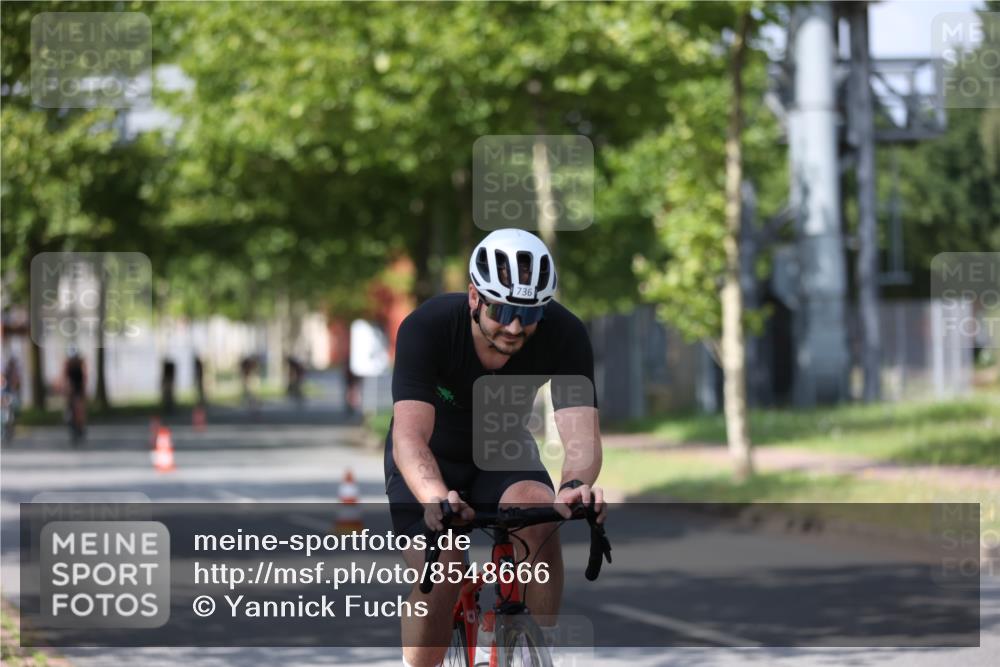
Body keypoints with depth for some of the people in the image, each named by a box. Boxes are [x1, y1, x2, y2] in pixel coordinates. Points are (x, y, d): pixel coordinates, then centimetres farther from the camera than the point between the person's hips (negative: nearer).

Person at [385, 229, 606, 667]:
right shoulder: (427, 328, -32)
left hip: (504, 453, 2)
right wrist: (435, 497, -64)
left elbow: (581, 430, -37)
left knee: (538, 515, -31)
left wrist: (576, 484, -61)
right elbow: (409, 434, -42)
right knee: (439, 581, -22)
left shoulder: (564, 335, -27)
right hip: (431, 458, -1)